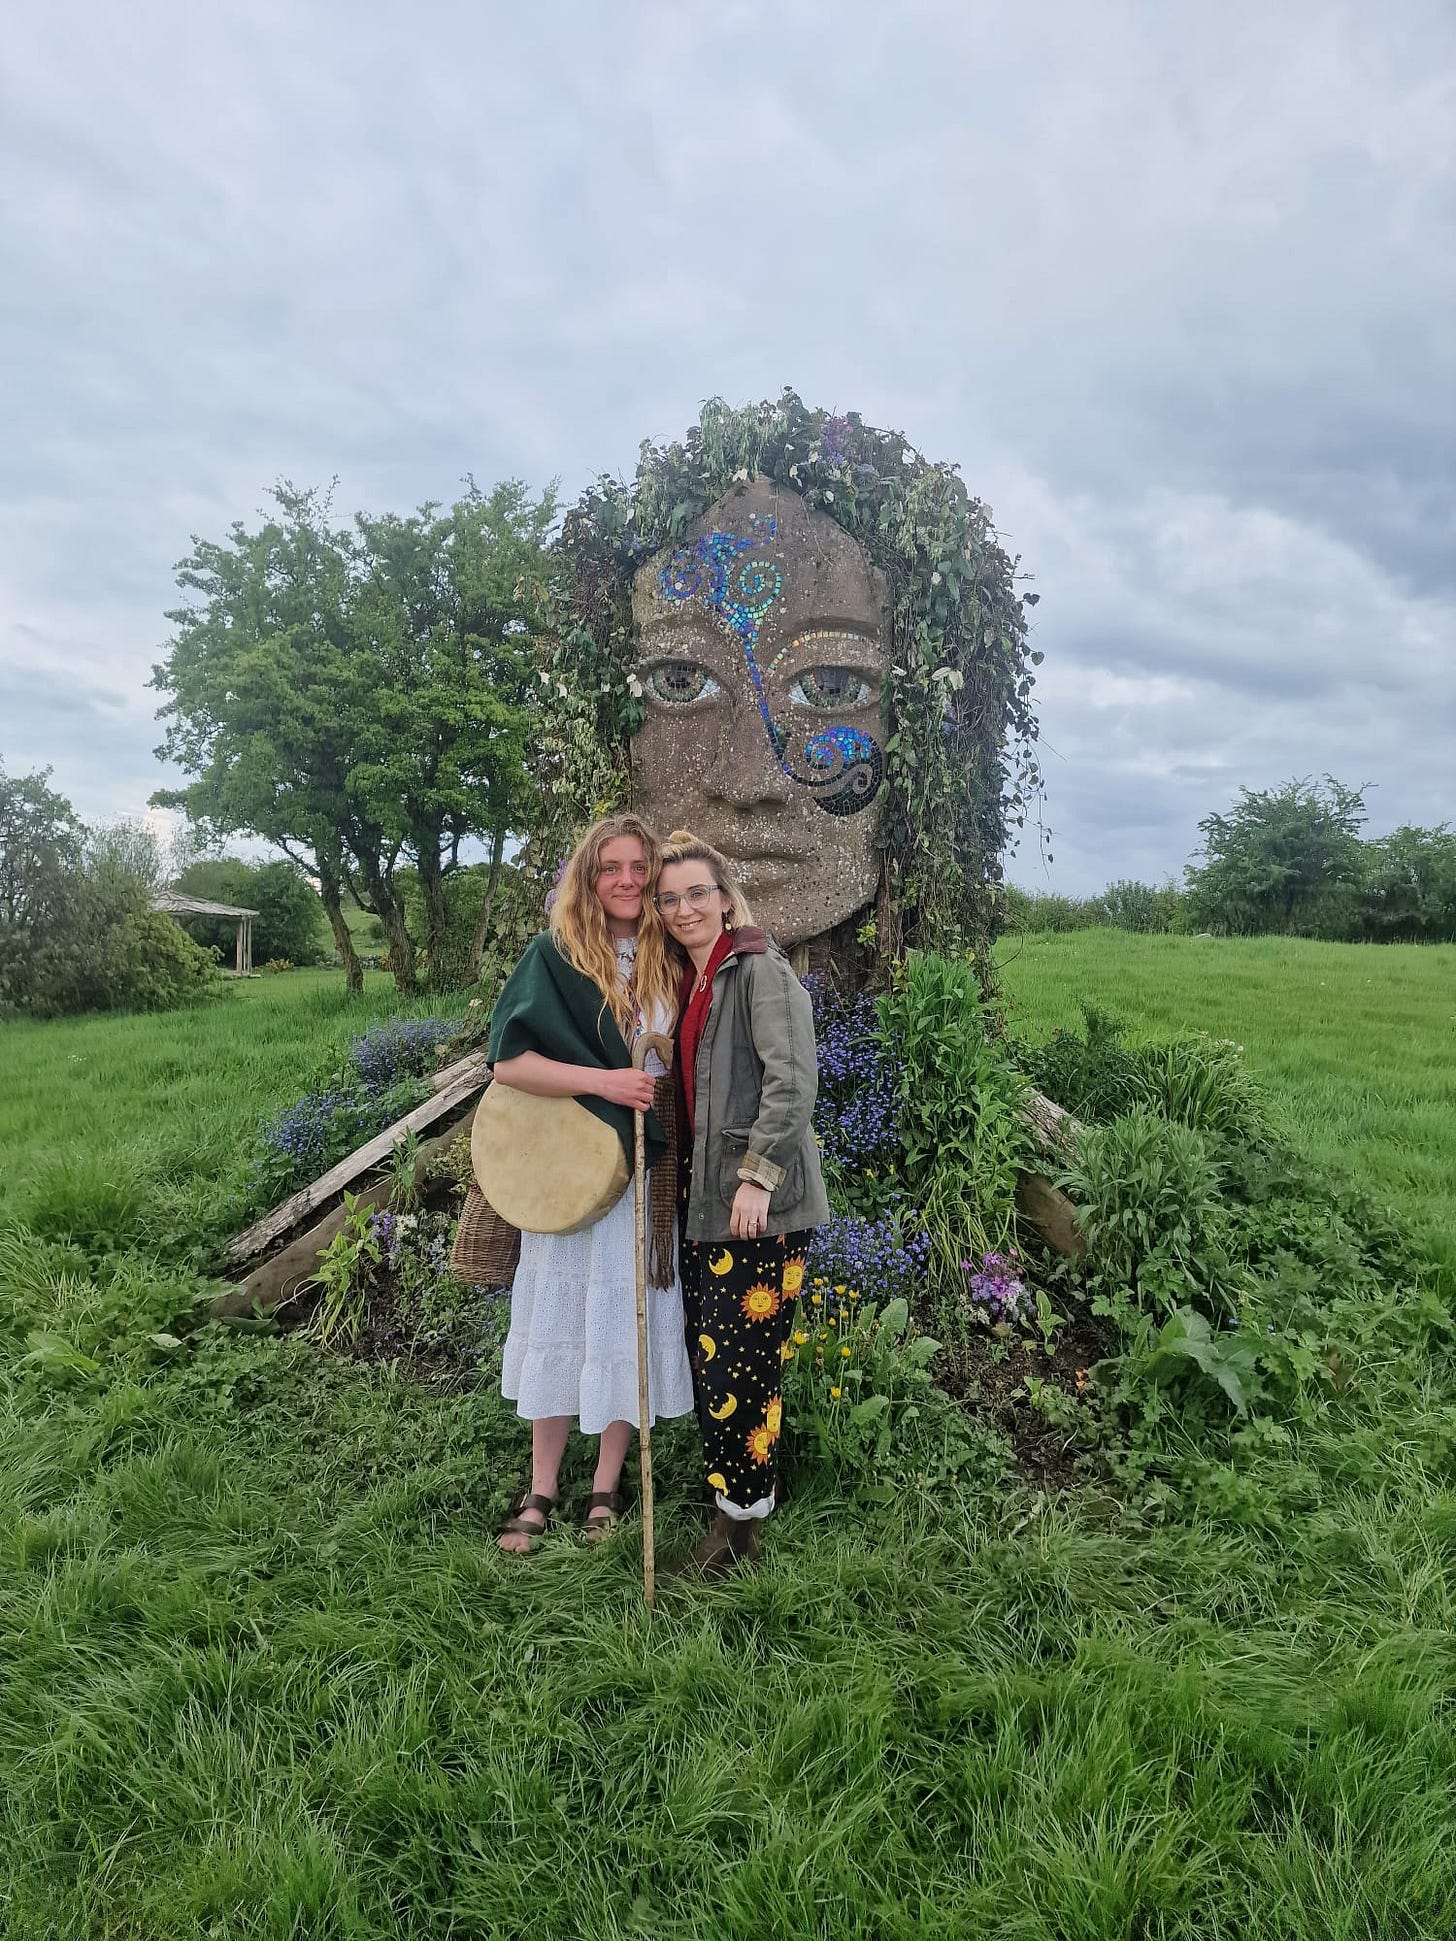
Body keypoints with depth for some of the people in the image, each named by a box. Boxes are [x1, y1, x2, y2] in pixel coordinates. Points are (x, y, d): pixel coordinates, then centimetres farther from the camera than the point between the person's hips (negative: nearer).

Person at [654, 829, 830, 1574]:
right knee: (711, 1350, 14)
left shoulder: (759, 969, -11)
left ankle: (740, 1522, 14)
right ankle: (729, 1496, 29)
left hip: (760, 1201, -8)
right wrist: (685, 1185, 14)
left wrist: (758, 1175, -22)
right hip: (706, 1199, 8)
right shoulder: (690, 982, 15)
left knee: (741, 1359, -1)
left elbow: (793, 1078, -20)